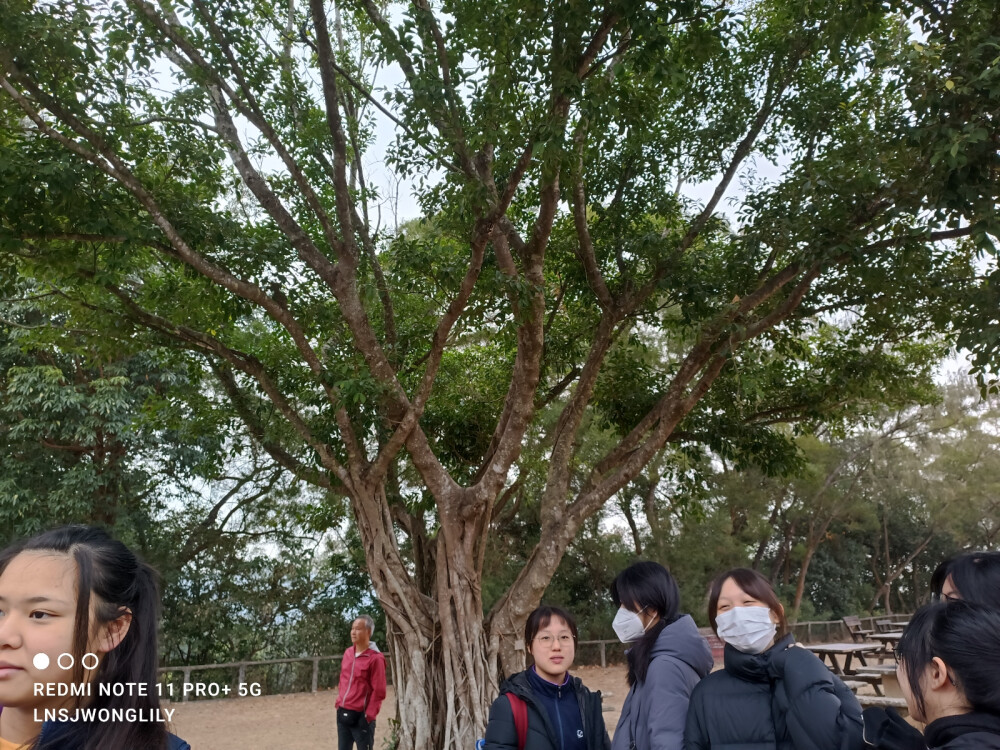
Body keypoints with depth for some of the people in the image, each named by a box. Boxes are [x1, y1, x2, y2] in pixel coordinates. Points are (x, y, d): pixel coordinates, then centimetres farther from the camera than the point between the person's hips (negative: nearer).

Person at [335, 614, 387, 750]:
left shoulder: (375, 658, -14)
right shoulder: (348, 653, 8)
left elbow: (379, 691, -14)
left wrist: (368, 716, -15)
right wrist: (339, 702, 13)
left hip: (360, 716, -7)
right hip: (342, 714, 7)